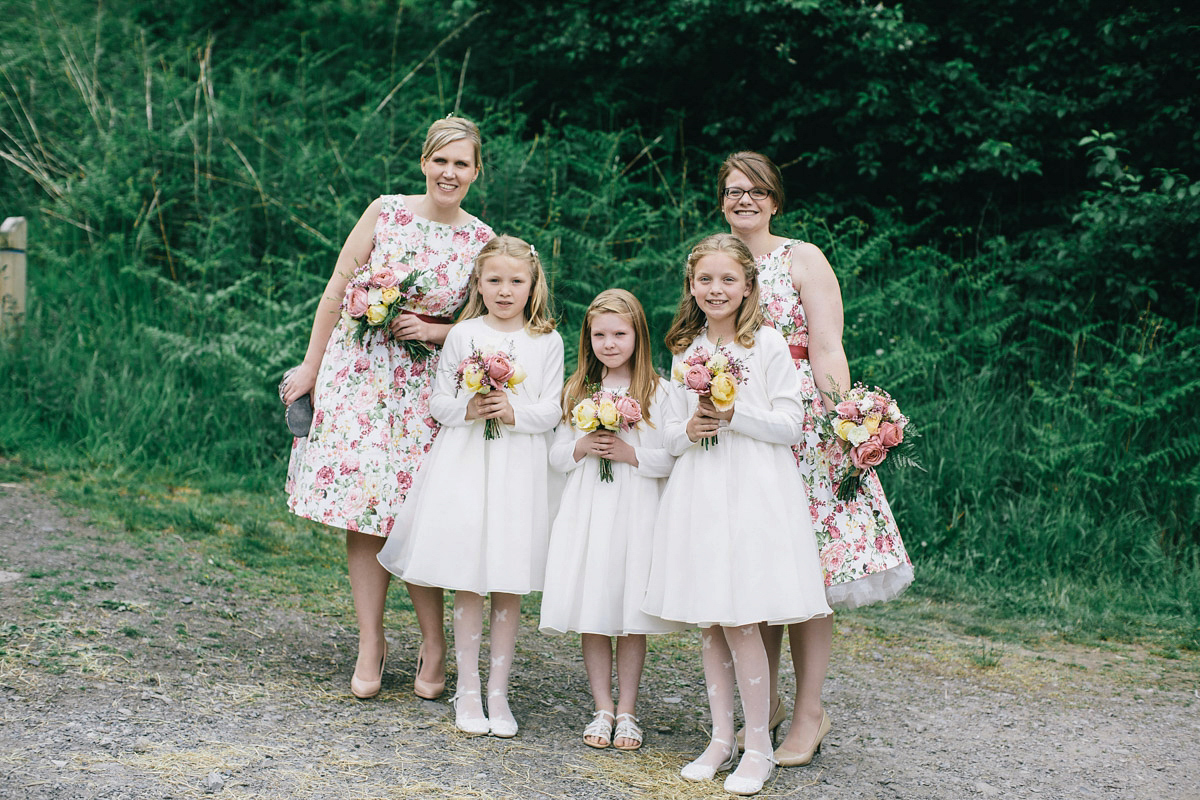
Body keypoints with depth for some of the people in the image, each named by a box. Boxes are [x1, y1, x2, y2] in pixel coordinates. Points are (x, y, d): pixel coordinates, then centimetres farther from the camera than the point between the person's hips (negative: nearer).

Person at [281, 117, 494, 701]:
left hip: (427, 384, 0)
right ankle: (370, 643, 10)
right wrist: (310, 365, 3)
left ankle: (434, 648, 11)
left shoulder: (482, 242, 0)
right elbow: (337, 289, 4)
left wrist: (435, 330, -10)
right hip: (359, 371, 1)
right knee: (362, 506, -1)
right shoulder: (385, 212, -1)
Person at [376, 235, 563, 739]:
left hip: (519, 469, 0)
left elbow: (552, 410, 1)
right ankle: (467, 691, 12)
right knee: (466, 584, 2)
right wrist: (467, 408, -13)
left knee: (509, 587, 4)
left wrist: (515, 412, -16)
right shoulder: (462, 335, 5)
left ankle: (498, 692, 14)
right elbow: (439, 401, 6)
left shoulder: (547, 342, 4)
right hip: (465, 463, 0)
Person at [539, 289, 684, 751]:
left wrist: (631, 454, -16)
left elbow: (676, 458, -5)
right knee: (592, 616, 5)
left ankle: (627, 711, 14)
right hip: (587, 513, 3)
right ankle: (602, 708, 16)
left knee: (631, 616, 2)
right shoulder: (577, 392, 10)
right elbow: (556, 456, 12)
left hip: (637, 513, -3)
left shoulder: (658, 392, -1)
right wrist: (581, 448, -7)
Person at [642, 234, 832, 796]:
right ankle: (721, 739, 18)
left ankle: (758, 746, 4)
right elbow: (672, 435, 14)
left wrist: (732, 414, -16)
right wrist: (689, 430, -8)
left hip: (754, 491, -5)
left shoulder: (767, 344, -2)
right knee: (709, 623, 7)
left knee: (739, 622, -8)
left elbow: (790, 424, -5)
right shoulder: (686, 350, 12)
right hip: (698, 490, 5)